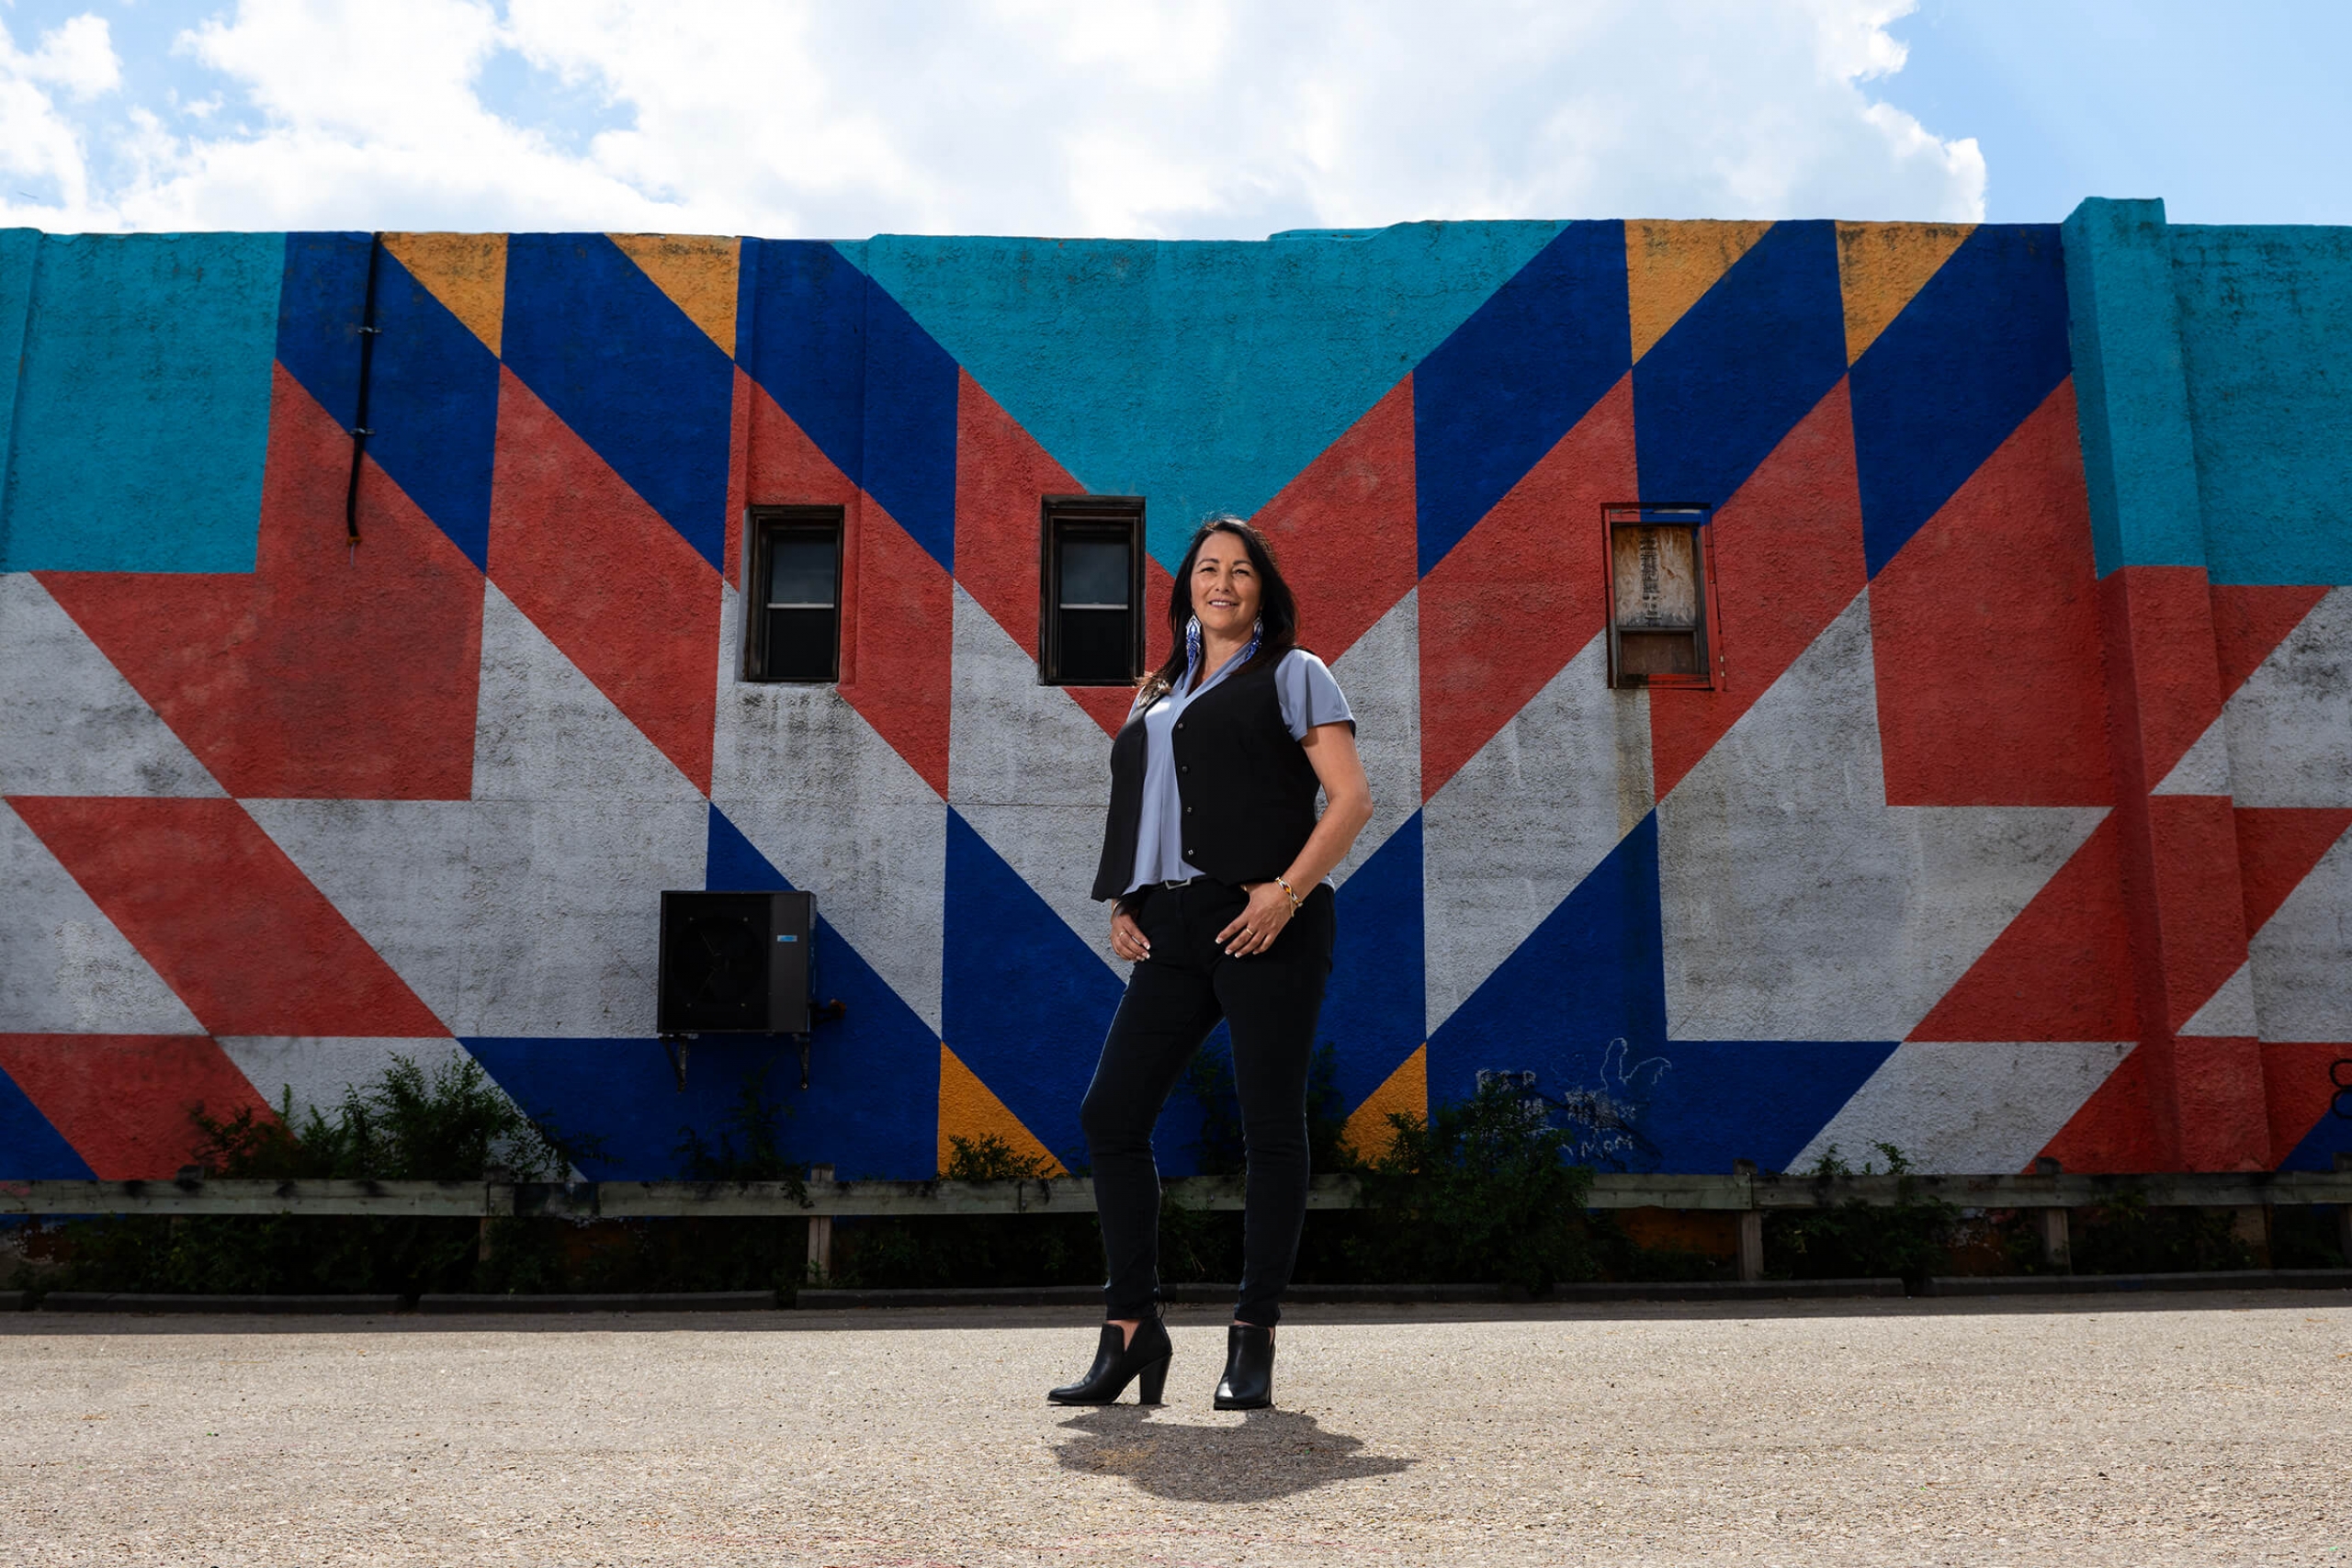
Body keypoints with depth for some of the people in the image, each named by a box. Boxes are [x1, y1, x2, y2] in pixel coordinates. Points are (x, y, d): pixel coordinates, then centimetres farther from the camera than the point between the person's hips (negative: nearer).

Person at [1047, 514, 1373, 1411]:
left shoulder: (1292, 673, 7)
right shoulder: (1159, 694, 23)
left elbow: (1352, 798, -3)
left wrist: (1288, 890, -16)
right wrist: (1122, 905, 8)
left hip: (1263, 924, -6)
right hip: (1174, 929, 6)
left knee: (1270, 1125, -2)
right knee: (1110, 1112, -1)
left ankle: (1253, 1343, 6)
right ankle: (1132, 1329, 9)